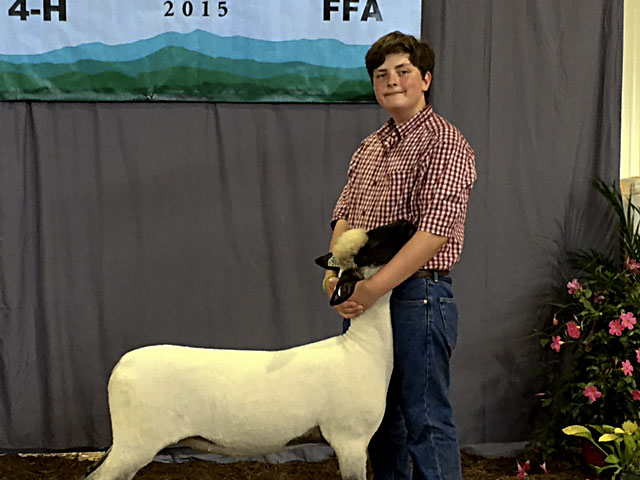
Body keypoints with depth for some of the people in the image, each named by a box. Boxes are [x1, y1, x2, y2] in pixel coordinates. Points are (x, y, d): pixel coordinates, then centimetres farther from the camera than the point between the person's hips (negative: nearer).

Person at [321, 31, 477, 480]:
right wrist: (336, 270, -4)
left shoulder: (443, 142, -10)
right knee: (379, 415, 16)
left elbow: (435, 230, -19)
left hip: (417, 295, -8)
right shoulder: (371, 146, 16)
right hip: (367, 298, 8)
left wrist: (373, 288, -23)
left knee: (426, 421, -3)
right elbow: (345, 213, 16)